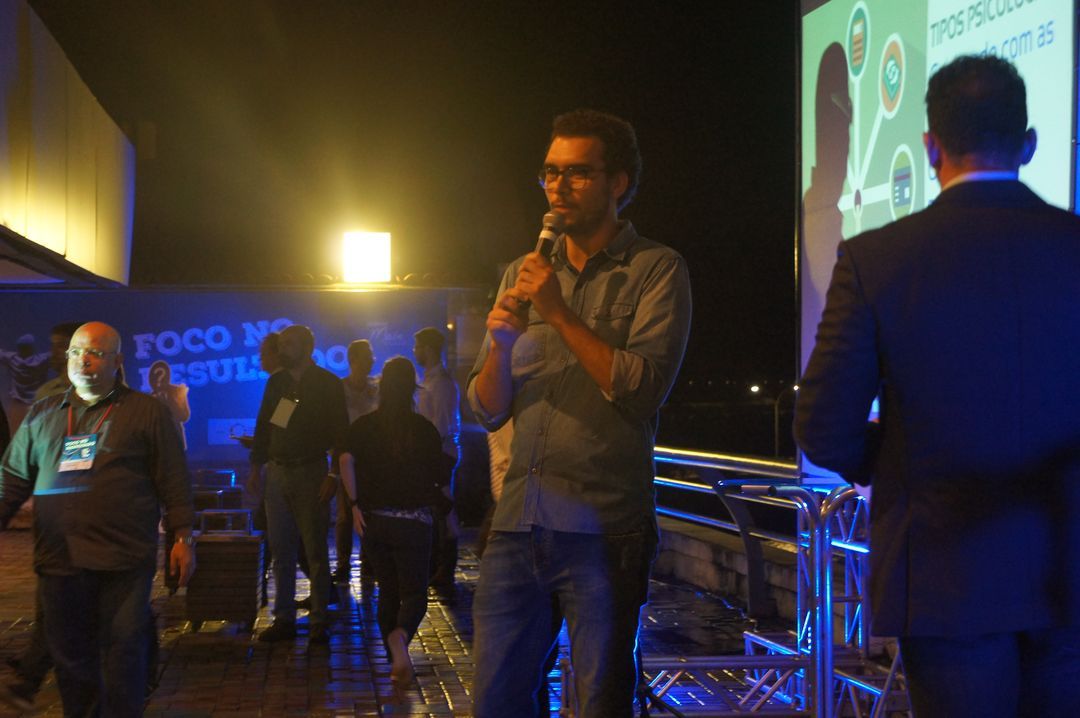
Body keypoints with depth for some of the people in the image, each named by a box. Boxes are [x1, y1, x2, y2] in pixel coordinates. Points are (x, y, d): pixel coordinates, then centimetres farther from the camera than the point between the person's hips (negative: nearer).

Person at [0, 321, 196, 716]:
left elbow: (173, 480, 2)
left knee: (124, 650, 0)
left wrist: (183, 538, -3)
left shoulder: (146, 412, 5)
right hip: (59, 559, 3)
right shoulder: (42, 415, 15)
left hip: (124, 559, -3)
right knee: (70, 652, 9)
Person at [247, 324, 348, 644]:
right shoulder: (276, 383, 12)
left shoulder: (328, 384, -3)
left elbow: (339, 432, -6)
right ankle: (283, 619, 11)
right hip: (277, 473, 5)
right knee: (281, 550, 6)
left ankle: (319, 622, 2)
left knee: (315, 550, -3)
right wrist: (256, 466, 11)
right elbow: (263, 425, 17)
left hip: (310, 473, -5)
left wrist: (333, 476, -13)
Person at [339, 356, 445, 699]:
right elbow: (440, 478, -1)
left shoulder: (363, 426, 1)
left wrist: (355, 504, -9)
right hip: (413, 521, -3)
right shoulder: (424, 429, -5)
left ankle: (397, 664, 18)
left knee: (388, 591, 17)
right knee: (415, 592, 2)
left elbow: (346, 460, -16)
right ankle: (399, 636, -30)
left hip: (374, 519, 3)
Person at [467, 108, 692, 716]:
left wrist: (559, 312, -12)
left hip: (602, 529, -4)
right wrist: (501, 344, -7)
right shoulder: (524, 273, 15)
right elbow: (487, 410, 13)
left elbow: (644, 389, -14)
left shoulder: (656, 270, 0)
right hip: (517, 523, 5)